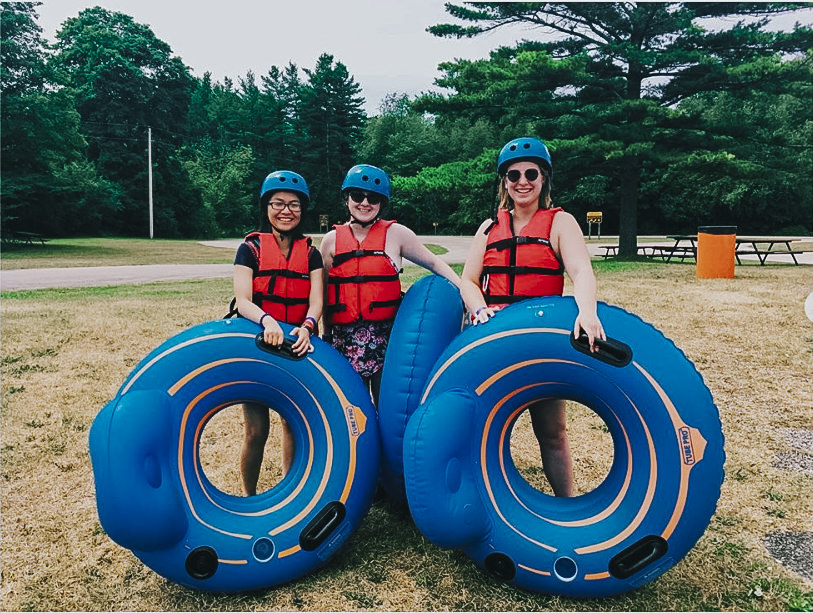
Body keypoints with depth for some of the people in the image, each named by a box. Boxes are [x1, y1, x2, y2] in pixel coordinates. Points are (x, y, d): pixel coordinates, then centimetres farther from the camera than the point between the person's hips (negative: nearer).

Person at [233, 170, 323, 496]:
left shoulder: (310, 253, 5)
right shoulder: (250, 248, -3)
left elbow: (316, 300, -6)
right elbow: (242, 301, -14)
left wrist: (306, 327, -27)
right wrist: (267, 320, -34)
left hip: (297, 349, 3)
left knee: (294, 425, 10)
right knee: (257, 430, -2)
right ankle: (249, 498, 19)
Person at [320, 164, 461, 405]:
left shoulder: (395, 234, 2)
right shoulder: (332, 240, 8)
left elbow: (434, 263, 6)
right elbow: (324, 292, 13)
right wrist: (326, 334, 15)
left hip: (385, 339, -2)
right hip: (344, 340, 2)